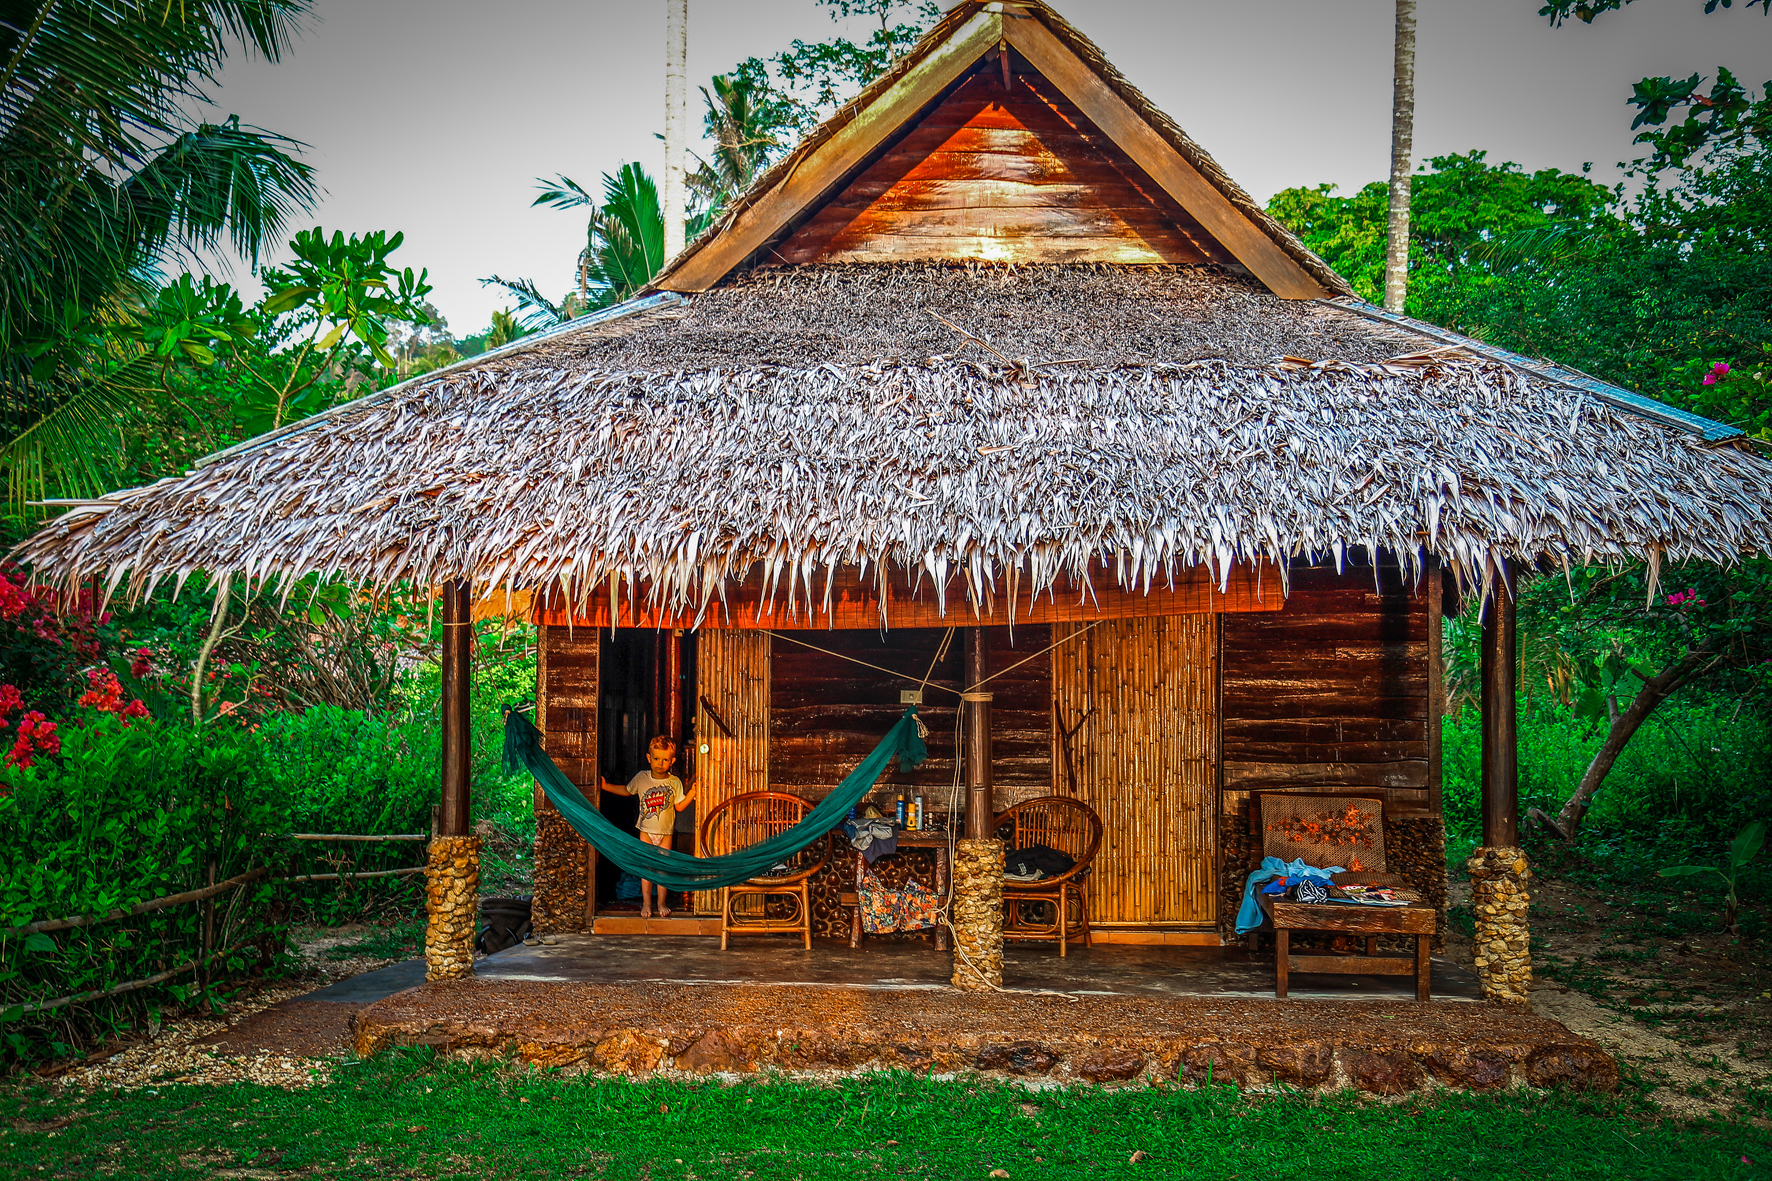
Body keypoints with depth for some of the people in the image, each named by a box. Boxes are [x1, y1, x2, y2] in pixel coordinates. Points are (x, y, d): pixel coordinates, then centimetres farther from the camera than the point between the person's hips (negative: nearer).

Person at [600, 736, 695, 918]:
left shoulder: (675, 782, -5)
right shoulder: (641, 778, -4)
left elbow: (679, 806, -1)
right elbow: (626, 790, 14)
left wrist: (692, 792, -14)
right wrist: (606, 786, 6)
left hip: (666, 833, 0)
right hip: (646, 831, 0)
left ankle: (661, 903, 14)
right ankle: (646, 903, 10)